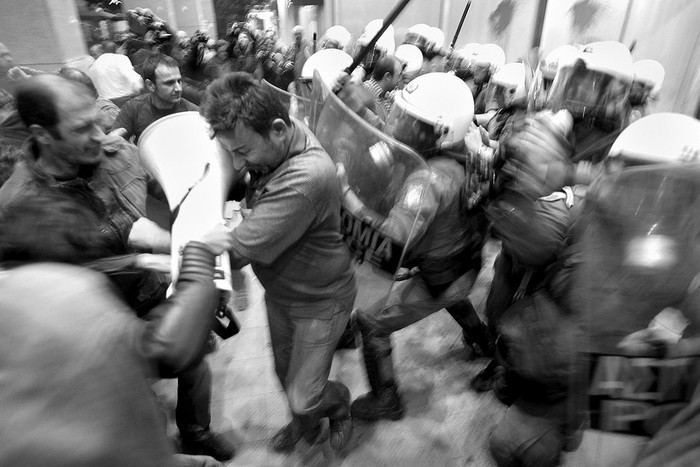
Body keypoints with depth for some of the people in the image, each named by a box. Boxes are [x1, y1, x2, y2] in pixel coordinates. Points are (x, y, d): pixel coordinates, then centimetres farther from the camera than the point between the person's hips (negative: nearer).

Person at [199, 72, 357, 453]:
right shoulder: (269, 147, -12)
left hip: (319, 301, -7)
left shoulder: (305, 178, -38)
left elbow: (237, 249, -33)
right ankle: (306, 423, 56)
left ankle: (339, 401, 41)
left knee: (304, 397, 5)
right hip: (279, 291, 8)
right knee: (285, 372, 25)